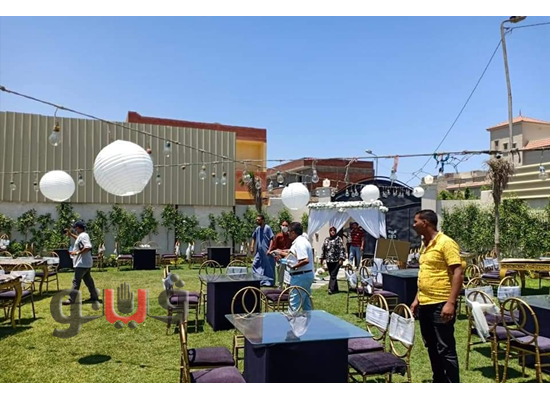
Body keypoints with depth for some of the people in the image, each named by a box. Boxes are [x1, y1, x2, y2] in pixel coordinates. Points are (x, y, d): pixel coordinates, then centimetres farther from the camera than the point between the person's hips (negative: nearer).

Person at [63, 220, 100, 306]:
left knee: (76, 281, -5)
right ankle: (94, 297, 19)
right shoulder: (82, 235, 14)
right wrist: (71, 234, 31)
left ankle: (71, 299, -1)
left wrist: (77, 252, -25)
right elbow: (79, 240, 39)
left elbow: (88, 247, -31)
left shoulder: (83, 235, -18)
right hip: (85, 263, 10)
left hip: (82, 263, -10)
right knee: (88, 280, 14)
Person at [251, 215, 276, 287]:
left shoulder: (267, 228, -12)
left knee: (268, 266, 0)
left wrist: (269, 249, -21)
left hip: (266, 252, -8)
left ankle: (269, 282, 10)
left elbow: (272, 239, -16)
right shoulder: (257, 229, 8)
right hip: (259, 252, 8)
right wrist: (252, 247, 14)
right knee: (255, 265, 9)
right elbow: (254, 237, 22)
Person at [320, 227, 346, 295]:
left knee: (333, 275, -10)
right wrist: (322, 257, 17)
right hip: (328, 260, 5)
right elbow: (323, 249, 20)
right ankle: (335, 289, 19)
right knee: (332, 275, 10)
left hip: (336, 261, -5)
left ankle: (331, 289, -11)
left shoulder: (339, 239, -3)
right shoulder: (326, 240, 14)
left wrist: (341, 259, -16)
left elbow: (342, 249, -9)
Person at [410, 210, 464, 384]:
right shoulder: (425, 245, 13)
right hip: (425, 305, 9)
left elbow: (458, 273, -17)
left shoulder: (446, 243, -13)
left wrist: (451, 303, -23)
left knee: (445, 349, -1)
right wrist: (417, 299, 18)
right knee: (432, 348, 16)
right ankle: (438, 380, 29)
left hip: (440, 305, -9)